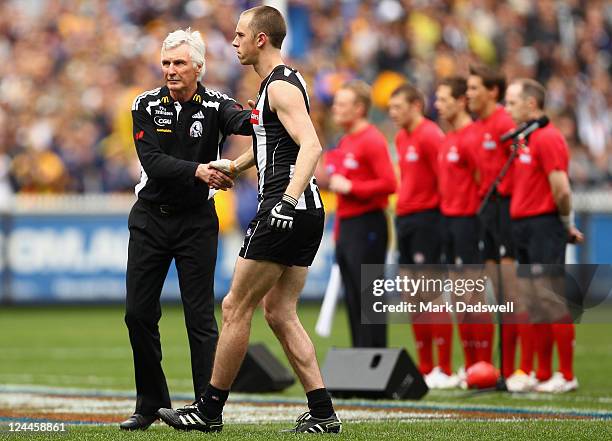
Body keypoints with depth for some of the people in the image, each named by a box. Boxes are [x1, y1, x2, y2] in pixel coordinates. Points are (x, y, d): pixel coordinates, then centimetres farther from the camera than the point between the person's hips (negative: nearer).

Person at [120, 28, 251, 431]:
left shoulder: (214, 105, -8)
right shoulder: (146, 106, -3)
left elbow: (240, 121, -32)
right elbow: (152, 161, -16)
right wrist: (197, 170, -31)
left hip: (197, 220, -2)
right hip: (151, 217, 3)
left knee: (200, 316, -6)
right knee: (139, 313, 3)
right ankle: (151, 404, 16)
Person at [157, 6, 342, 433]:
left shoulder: (281, 86, -12)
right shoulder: (281, 82, 19)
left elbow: (311, 146, -25)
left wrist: (289, 199, -34)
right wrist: (233, 166, 46)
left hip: (288, 212, -10)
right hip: (306, 215, 10)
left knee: (236, 307, -2)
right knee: (279, 312, 10)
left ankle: (210, 410, 4)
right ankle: (322, 413, 5)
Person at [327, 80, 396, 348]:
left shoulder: (372, 140, -11)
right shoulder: (345, 142, 17)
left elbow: (388, 184, -19)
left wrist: (350, 187, -16)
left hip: (367, 227, -9)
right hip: (346, 226, 9)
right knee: (352, 298, 10)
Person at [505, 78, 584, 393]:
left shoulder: (548, 139, -13)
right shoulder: (525, 140, 16)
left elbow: (561, 191, -17)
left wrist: (567, 225, -4)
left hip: (544, 226, -9)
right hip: (523, 226, 9)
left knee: (553, 302, -7)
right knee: (535, 305, 11)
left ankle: (566, 376, -4)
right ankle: (542, 374, 16)